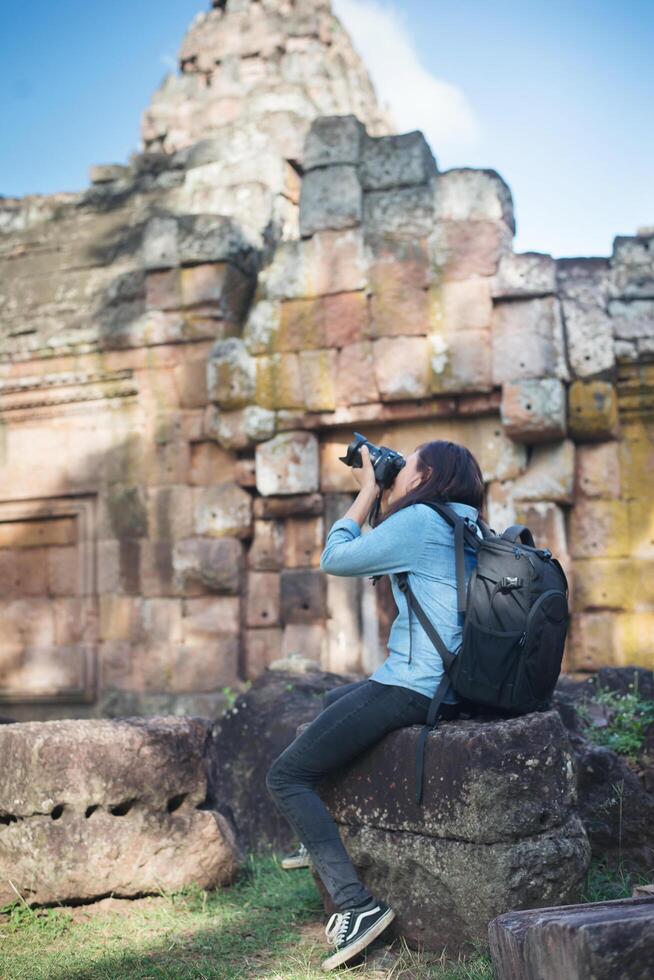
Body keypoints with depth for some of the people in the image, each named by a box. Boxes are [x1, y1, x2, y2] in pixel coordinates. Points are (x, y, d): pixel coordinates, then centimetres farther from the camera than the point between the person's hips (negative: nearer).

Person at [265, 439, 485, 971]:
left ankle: (357, 906, -12)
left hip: (410, 688, -10)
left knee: (286, 776, -3)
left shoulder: (420, 519, -12)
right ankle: (321, 842, 43)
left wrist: (368, 492, 5)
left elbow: (334, 559, -4)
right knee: (335, 699, 36)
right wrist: (384, 501, 22)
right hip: (448, 687, 10)